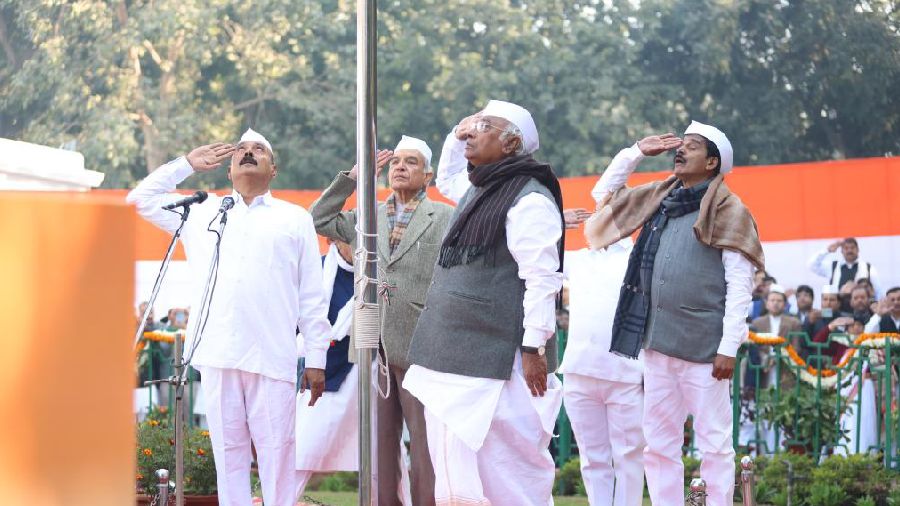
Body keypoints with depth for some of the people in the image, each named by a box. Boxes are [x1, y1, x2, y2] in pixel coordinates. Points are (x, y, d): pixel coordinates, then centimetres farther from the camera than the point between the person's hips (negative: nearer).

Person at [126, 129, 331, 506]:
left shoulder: (295, 218, 15)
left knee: (276, 452, -5)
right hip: (217, 354, 2)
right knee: (228, 450, 2)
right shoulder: (202, 212, 21)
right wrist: (187, 164, 23)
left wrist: (316, 358, 3)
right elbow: (141, 199, 25)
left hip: (273, 357, -2)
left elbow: (312, 296, 10)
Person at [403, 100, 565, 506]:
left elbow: (542, 279, -17)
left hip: (499, 362, -10)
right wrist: (455, 137, 23)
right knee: (456, 472, 9)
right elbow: (446, 179, 41)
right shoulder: (477, 189, 17)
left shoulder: (529, 198, -11)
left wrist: (534, 347, -21)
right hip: (458, 358, 10)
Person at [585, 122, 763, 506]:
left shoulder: (728, 211, -4)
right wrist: (636, 152, 15)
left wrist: (729, 347, -16)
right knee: (658, 444, 7)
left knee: (714, 443, -3)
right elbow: (603, 196, 27)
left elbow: (740, 285, -9)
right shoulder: (660, 200, 15)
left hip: (703, 345, -7)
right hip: (659, 343, 7)